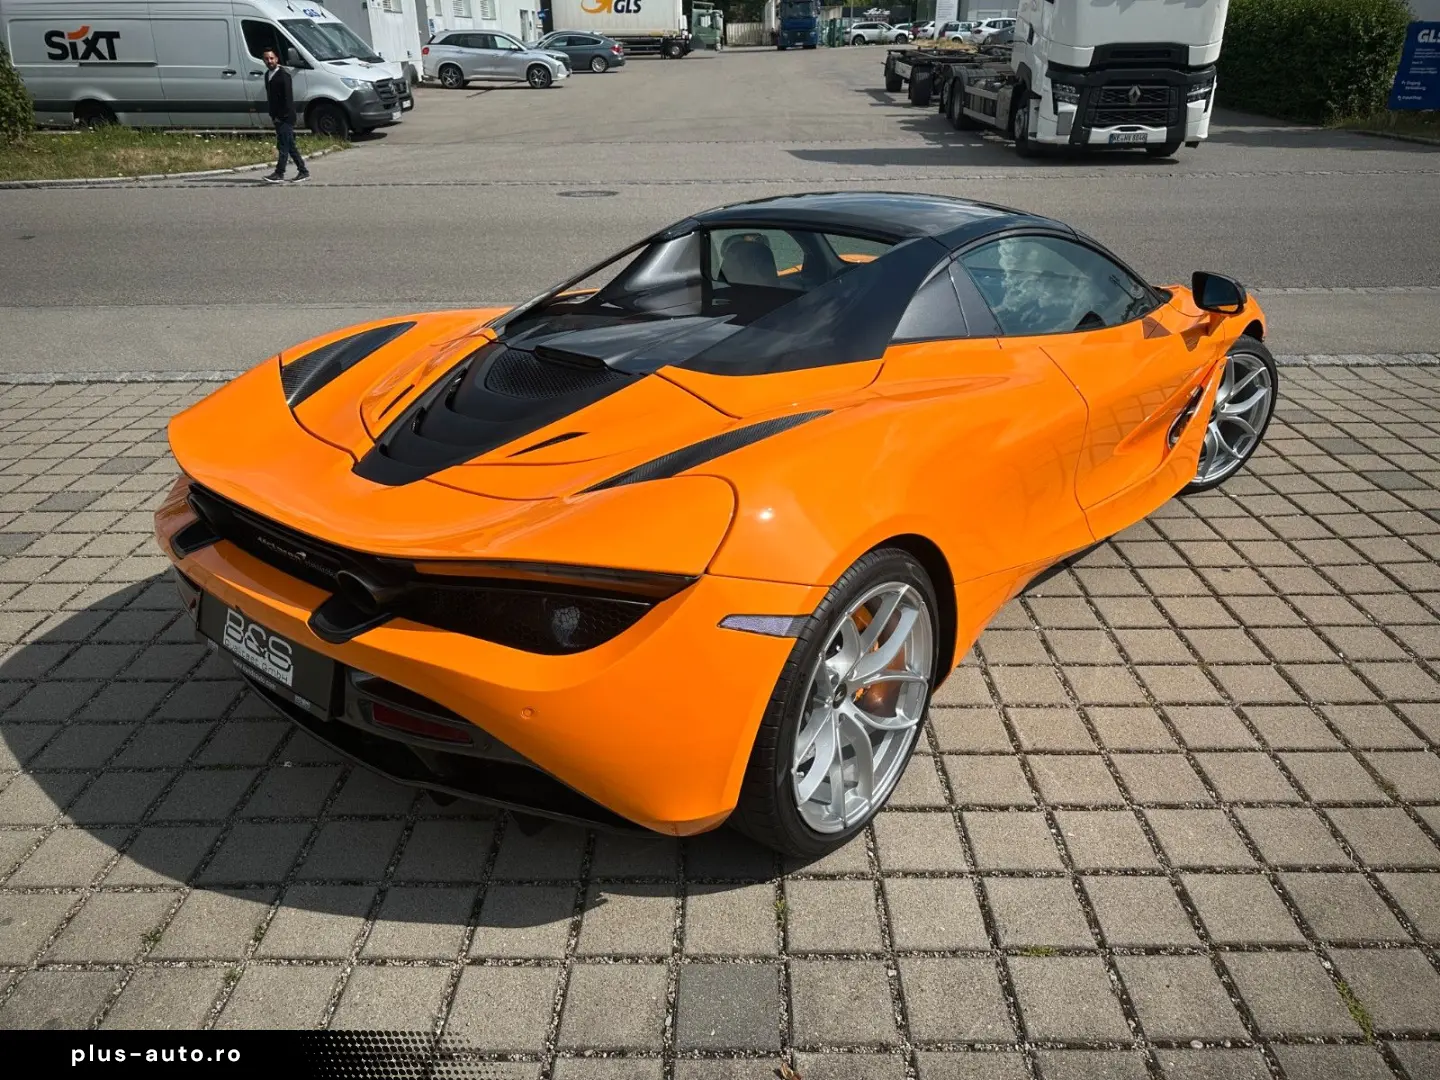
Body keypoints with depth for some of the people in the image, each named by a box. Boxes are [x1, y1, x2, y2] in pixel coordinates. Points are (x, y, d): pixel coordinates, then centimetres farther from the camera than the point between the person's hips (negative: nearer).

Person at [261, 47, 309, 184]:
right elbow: (270, 96, 18)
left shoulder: (283, 75, -11)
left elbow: (288, 97, -15)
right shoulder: (268, 75, 15)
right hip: (277, 117, 9)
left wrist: (281, 116, -16)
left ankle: (279, 173, -9)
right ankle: (303, 171, 16)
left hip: (285, 117, -9)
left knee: (283, 145, -9)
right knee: (290, 146, 10)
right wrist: (273, 115, 11)